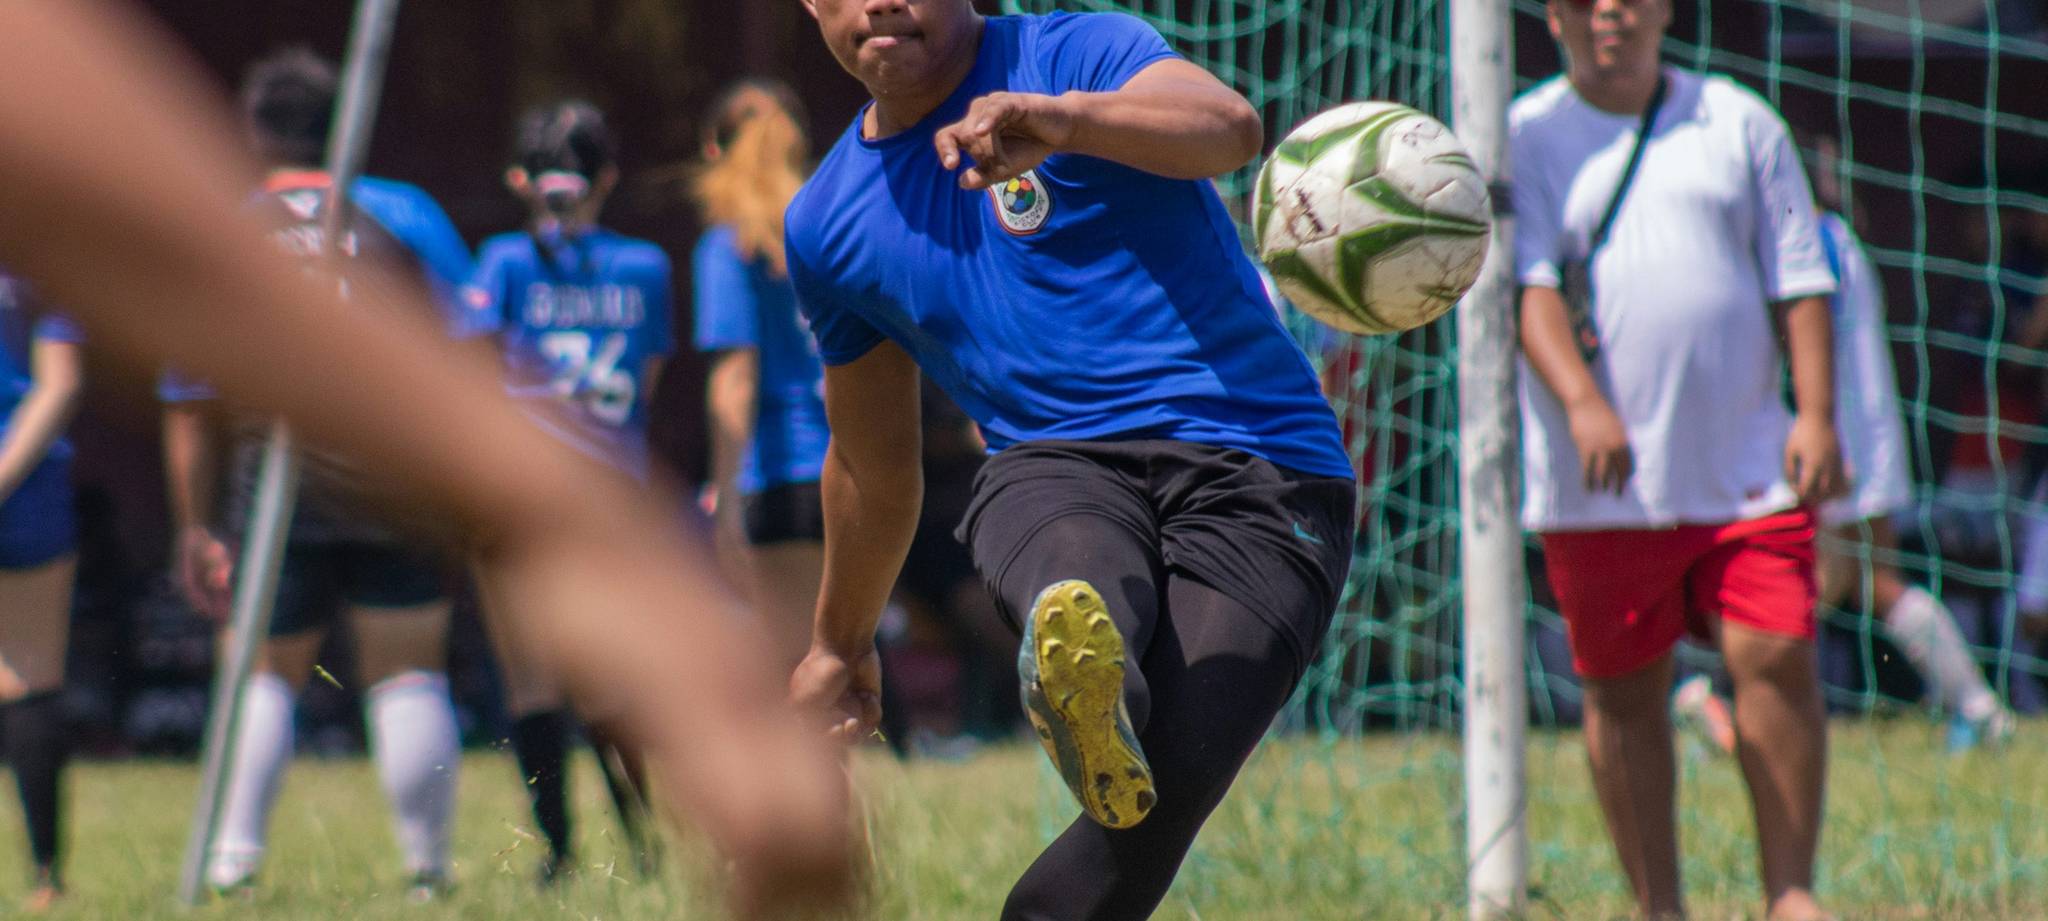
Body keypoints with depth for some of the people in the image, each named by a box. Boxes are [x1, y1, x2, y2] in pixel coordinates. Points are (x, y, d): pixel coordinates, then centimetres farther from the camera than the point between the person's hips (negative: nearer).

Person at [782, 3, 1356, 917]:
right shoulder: (827, 225, 17)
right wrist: (840, 644, 41)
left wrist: (1061, 120, -42)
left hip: (1258, 473, -2)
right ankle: (1086, 685, -71)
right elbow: (872, 458, 32)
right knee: (1081, 609, -37)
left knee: (1162, 795, -25)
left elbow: (1229, 128, -23)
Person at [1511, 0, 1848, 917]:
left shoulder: (1738, 122, 11)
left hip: (1748, 468, 1)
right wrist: (1582, 400, -25)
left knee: (1778, 660, -9)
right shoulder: (1522, 138, 3)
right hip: (1597, 488, -1)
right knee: (1622, 692, 4)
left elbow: (1797, 279, 10)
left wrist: (1815, 411, -2)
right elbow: (1527, 282, -10)